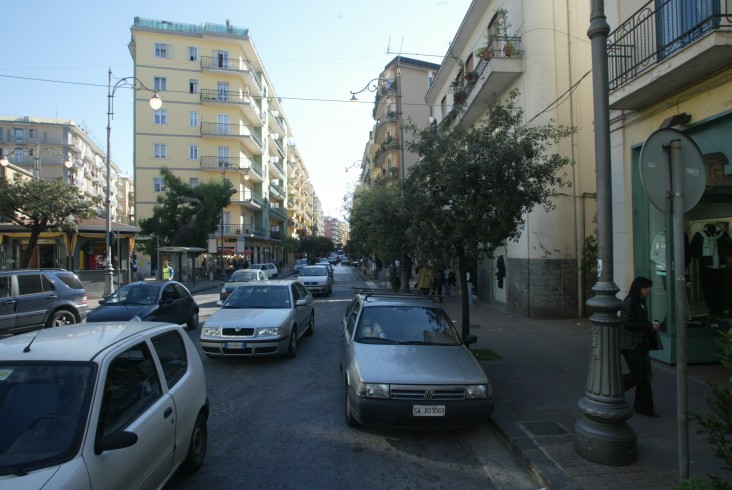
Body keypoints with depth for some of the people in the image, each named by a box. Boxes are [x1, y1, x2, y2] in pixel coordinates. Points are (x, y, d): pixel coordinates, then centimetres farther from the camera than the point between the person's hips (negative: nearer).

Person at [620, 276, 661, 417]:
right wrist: (650, 326, -19)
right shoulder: (629, 303, -15)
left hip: (641, 344, 9)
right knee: (637, 375, -6)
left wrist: (652, 326, 2)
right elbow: (628, 322, -23)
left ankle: (644, 407, 18)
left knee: (645, 376, 9)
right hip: (631, 345, -9)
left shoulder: (641, 303, 13)